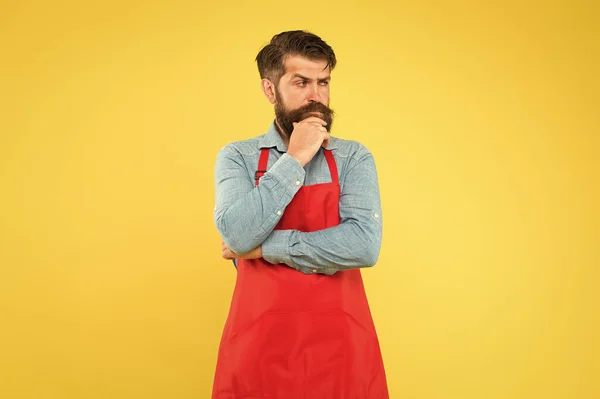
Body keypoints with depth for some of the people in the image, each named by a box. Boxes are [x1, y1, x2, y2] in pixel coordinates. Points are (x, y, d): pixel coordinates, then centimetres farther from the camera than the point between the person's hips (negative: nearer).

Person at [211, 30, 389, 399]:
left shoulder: (354, 158, 0)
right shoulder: (236, 158, 1)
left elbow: (364, 245, -15)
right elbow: (237, 235, -15)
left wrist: (264, 246, -11)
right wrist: (294, 160, -14)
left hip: (340, 343, 0)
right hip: (258, 343, 0)